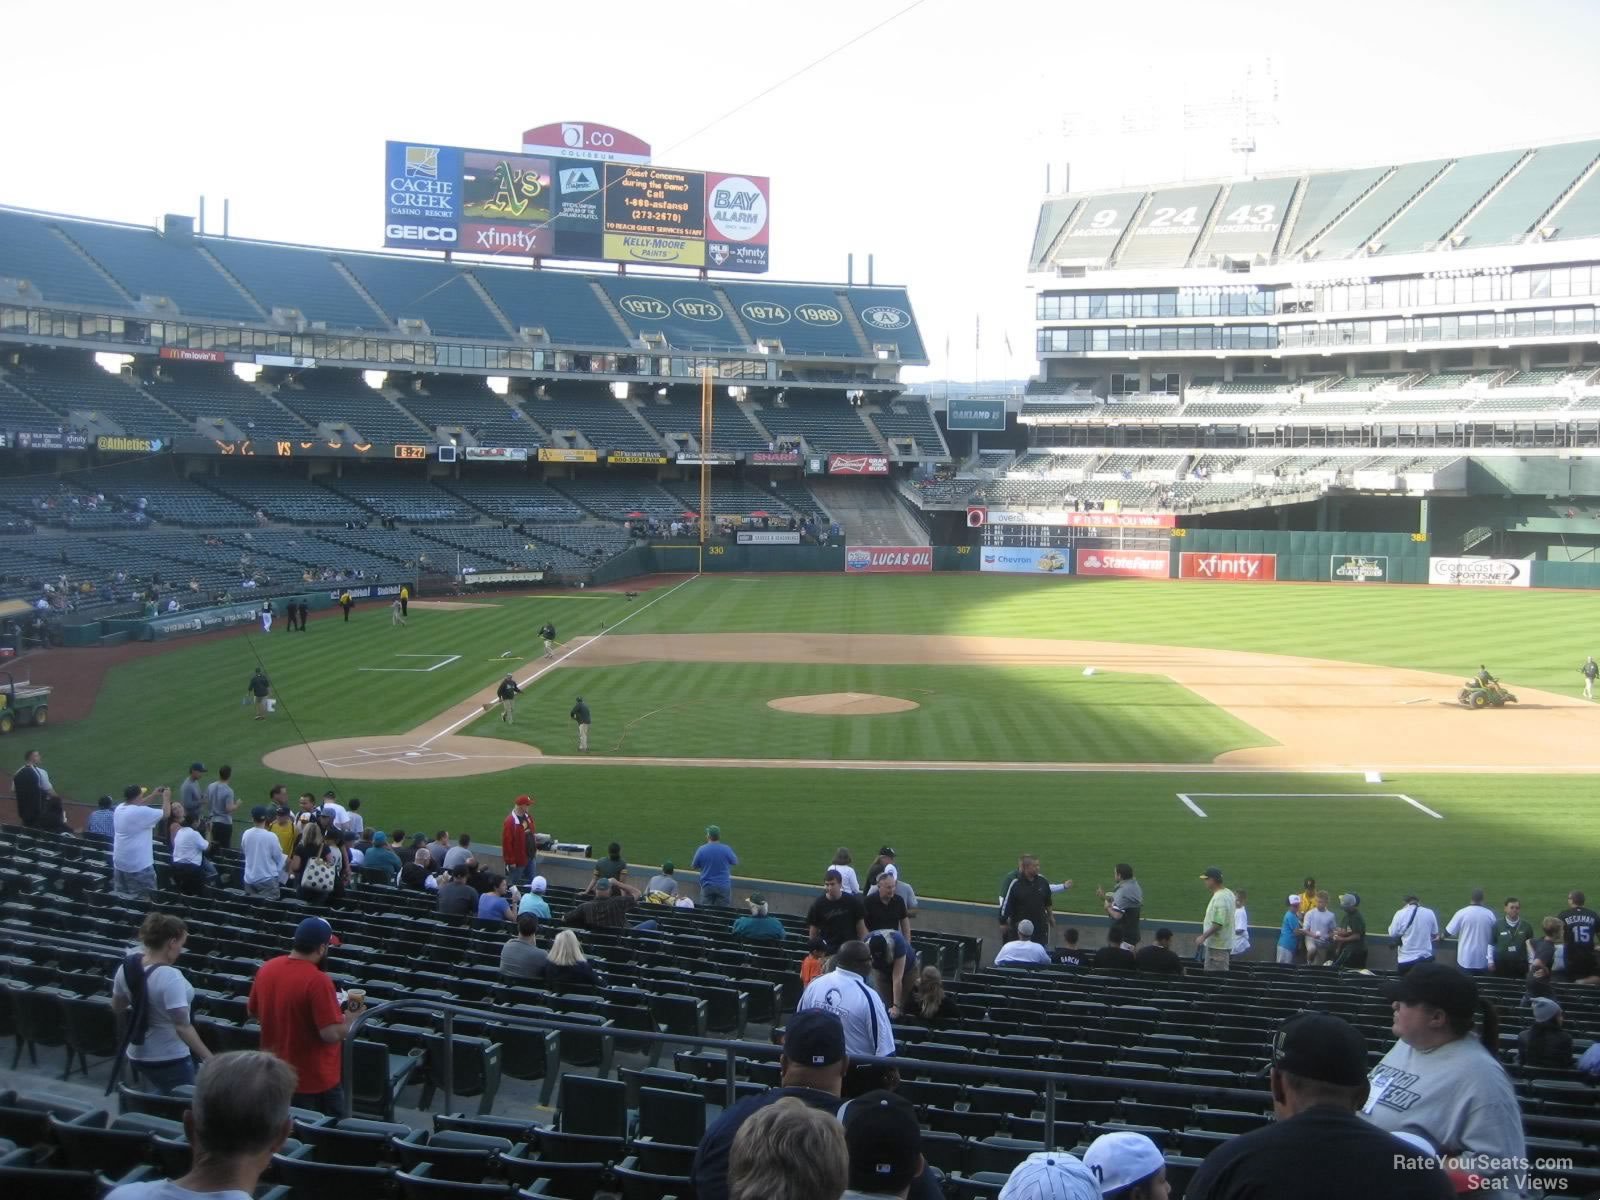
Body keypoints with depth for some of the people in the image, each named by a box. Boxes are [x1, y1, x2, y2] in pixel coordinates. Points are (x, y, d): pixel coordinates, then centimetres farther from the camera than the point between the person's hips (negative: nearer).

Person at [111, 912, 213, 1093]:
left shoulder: (127, 966, -5)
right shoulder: (170, 976, -28)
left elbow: (117, 1008, 11)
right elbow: (182, 1026, -29)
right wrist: (209, 1058, -25)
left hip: (138, 1055, 8)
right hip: (170, 1060, -8)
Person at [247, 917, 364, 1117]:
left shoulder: (267, 968, -4)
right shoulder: (317, 980, -26)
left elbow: (253, 1012, 11)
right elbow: (331, 1034, -26)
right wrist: (350, 1018, -7)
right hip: (314, 1080, -7)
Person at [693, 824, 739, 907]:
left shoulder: (701, 850, -9)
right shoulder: (726, 849, -11)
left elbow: (694, 866, 5)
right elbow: (735, 862, 7)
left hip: (707, 886, 1)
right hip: (724, 886, -1)